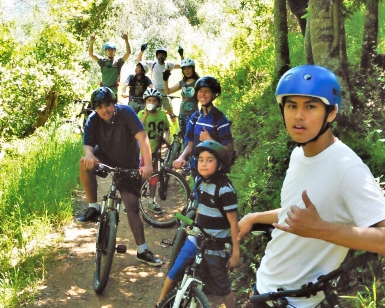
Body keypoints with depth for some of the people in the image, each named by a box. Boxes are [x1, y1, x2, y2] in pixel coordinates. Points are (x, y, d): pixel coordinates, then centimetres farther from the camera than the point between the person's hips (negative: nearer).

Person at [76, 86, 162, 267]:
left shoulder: (126, 112, -24)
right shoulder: (92, 120, -15)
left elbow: (142, 137, -33)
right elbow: (87, 145, -23)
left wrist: (147, 164, -46)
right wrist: (89, 155, -49)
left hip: (128, 166, -2)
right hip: (105, 160, 2)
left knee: (133, 208, -7)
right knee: (85, 163, -31)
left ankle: (142, 251, 3)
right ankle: (93, 208, -17)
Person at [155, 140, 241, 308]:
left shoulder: (225, 189, -22)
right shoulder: (199, 181, -1)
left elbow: (233, 223, -17)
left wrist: (236, 252, -14)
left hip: (216, 245, -6)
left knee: (221, 285, 8)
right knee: (175, 271, 12)